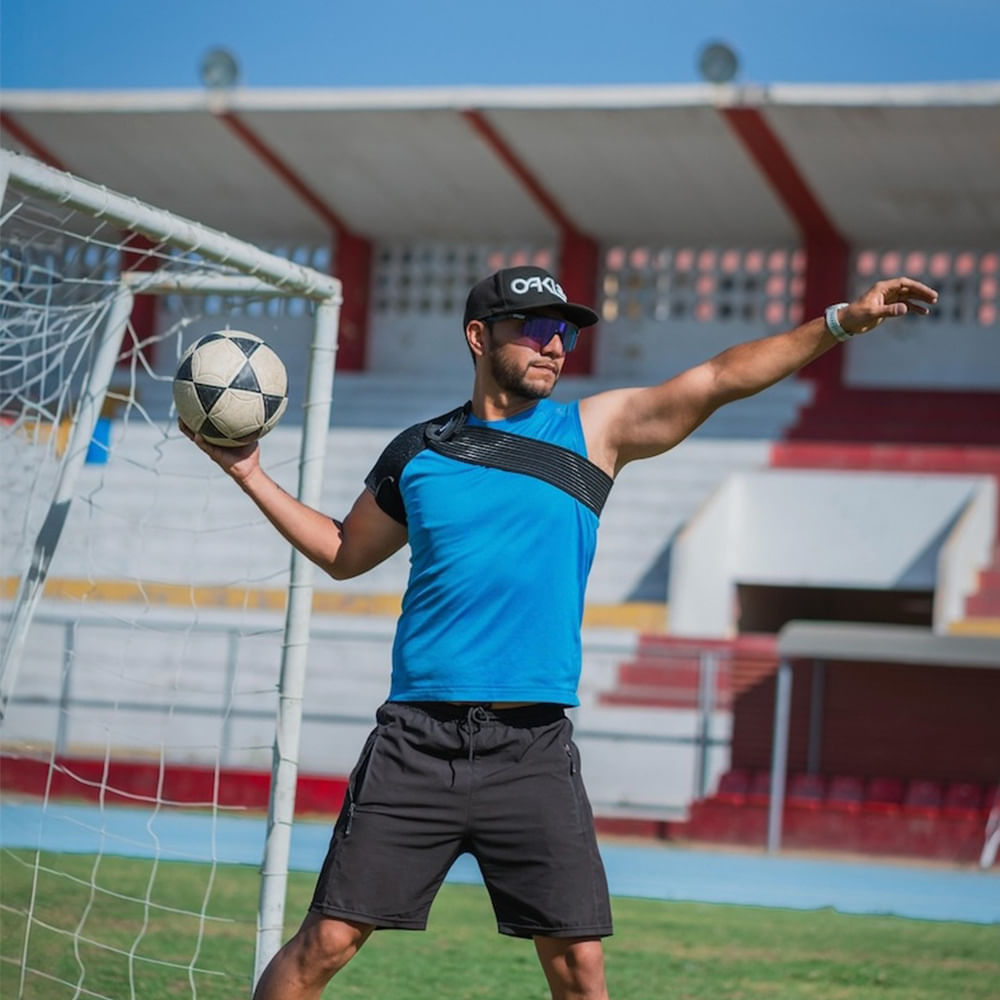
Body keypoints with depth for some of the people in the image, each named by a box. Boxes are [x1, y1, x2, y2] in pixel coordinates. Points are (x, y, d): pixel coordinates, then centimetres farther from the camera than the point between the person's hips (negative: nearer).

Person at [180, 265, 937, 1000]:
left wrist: (839, 322, -8)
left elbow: (718, 379, 0)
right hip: (418, 740, 0)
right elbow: (344, 554, 24)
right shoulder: (417, 452, 9)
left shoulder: (595, 430, 8)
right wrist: (250, 474, 18)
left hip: (533, 749, 0)